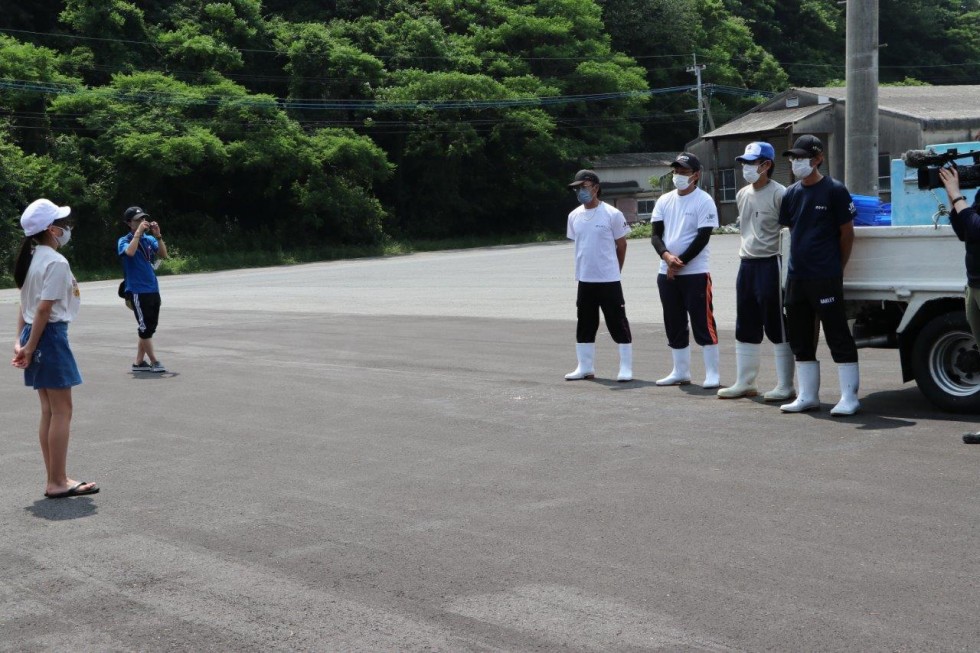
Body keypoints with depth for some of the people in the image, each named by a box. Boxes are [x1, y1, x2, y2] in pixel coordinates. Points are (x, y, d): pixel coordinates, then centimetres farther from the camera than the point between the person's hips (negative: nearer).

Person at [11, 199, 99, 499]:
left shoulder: (32, 258, 13)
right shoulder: (57, 263, -15)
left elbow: (25, 306, 11)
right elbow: (44, 309, -18)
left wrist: (20, 341, 9)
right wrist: (30, 348, -15)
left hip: (33, 335, 9)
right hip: (50, 336, -9)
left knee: (49, 411, 12)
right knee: (62, 410, -3)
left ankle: (54, 479, 16)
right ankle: (58, 482, -1)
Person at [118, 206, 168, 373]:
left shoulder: (149, 239, 9)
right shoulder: (124, 241, -4)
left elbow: (163, 254, -3)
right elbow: (130, 252, -26)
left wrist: (158, 235, -12)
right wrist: (138, 232, -21)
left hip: (153, 290, 6)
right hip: (138, 292, -6)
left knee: (149, 328, 10)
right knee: (145, 328, -5)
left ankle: (139, 362, 18)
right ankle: (154, 362, 2)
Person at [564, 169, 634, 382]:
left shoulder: (612, 214, -9)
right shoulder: (574, 216, 7)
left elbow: (621, 245, -1)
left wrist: (613, 271, 6)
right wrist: (583, 269, 14)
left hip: (609, 280, -6)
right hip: (584, 280, 6)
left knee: (618, 323, -1)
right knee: (585, 325, 12)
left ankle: (626, 368, 5)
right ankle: (585, 367, 22)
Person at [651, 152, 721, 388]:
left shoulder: (704, 201, -6)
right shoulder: (664, 200, 10)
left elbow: (702, 238, -12)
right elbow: (656, 234, 6)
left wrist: (680, 263, -13)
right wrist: (666, 255, -13)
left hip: (695, 273, -6)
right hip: (667, 274, 6)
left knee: (703, 324, -5)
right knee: (674, 325, 11)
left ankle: (712, 375, 0)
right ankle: (681, 372, 20)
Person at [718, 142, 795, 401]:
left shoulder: (779, 194, -12)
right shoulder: (742, 194, 12)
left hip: (770, 264, -8)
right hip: (746, 265, 8)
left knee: (778, 330, -2)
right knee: (745, 329, 13)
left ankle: (785, 386, 5)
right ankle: (745, 382, 23)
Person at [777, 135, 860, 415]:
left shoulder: (834, 191, -6)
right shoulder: (791, 194, 11)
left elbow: (847, 233, -3)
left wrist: (836, 268, 2)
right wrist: (802, 260, 14)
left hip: (826, 279, -7)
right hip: (796, 277, 7)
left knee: (838, 337, -3)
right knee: (801, 339, 12)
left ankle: (849, 397, 2)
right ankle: (807, 395, 22)